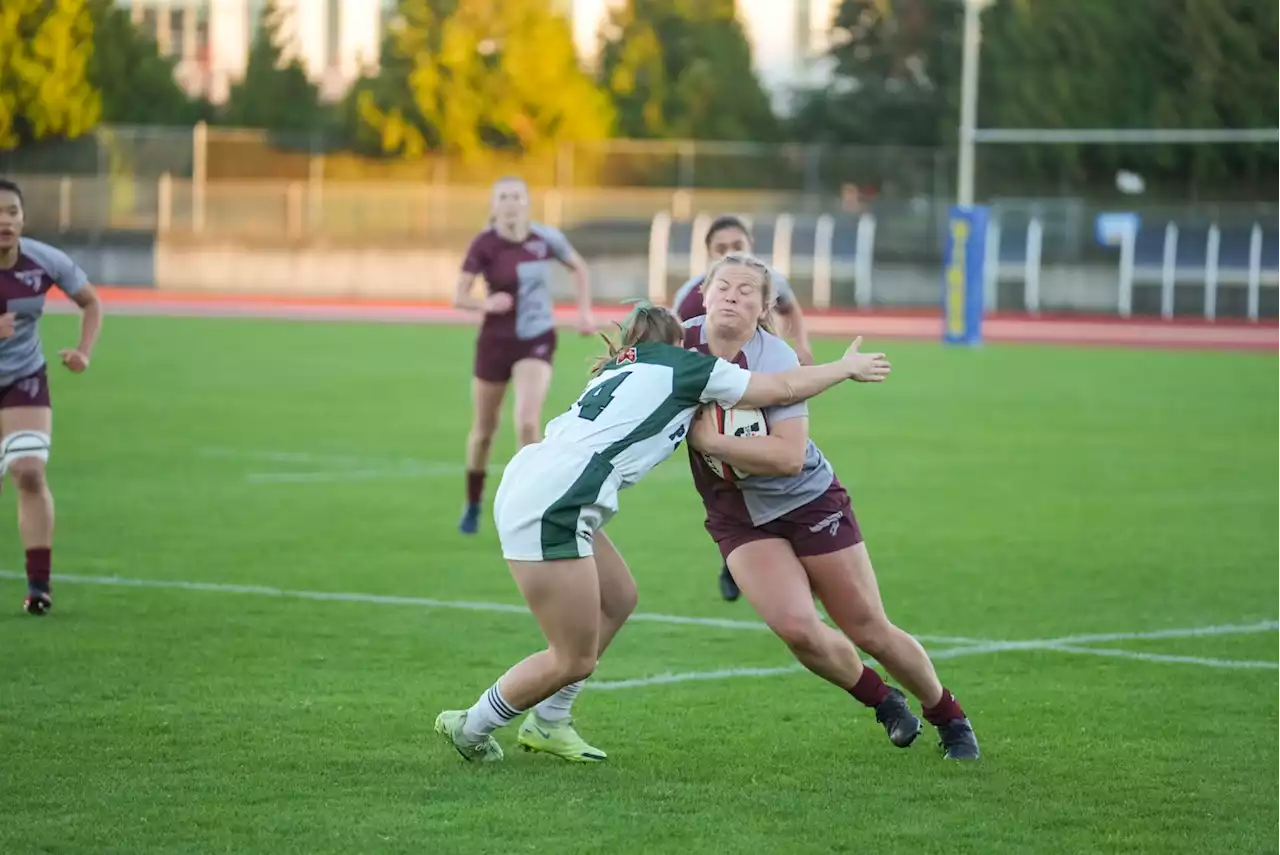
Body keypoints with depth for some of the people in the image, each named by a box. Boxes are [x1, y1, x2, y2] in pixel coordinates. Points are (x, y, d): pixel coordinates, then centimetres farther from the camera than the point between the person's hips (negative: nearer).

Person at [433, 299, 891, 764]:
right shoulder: (682, 366, 6)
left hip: (529, 486, 9)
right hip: (549, 510, -9)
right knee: (574, 660, -1)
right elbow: (784, 388, 11)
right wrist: (848, 366, 24)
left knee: (618, 599, 23)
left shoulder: (621, 372, 27)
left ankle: (546, 724, 29)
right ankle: (470, 727, 14)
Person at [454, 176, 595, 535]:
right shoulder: (484, 245, -13)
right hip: (496, 340, 0)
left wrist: (584, 311, 5)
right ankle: (473, 506, 35)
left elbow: (578, 267, 12)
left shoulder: (546, 239, -7)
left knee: (528, 423, -20)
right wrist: (485, 303, -33)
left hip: (537, 340, 0)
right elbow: (459, 297, -13)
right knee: (483, 430, 12)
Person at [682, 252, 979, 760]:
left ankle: (949, 717, 28)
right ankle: (883, 701, 8)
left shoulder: (775, 359, -21)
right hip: (738, 515, 3)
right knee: (796, 627, -20)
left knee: (870, 631, 4)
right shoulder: (682, 339, -9)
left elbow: (789, 455, -28)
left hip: (809, 502, -3)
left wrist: (711, 439, -31)